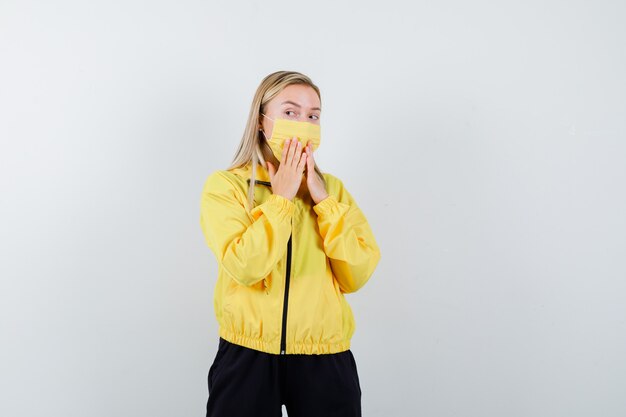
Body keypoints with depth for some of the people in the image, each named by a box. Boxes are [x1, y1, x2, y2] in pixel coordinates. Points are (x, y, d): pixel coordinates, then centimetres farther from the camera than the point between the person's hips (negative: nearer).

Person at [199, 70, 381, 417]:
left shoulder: (331, 188, 6)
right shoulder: (224, 185, -4)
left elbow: (356, 276, -5)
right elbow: (244, 267, -18)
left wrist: (323, 201, -9)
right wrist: (281, 199, -12)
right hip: (247, 355, -2)